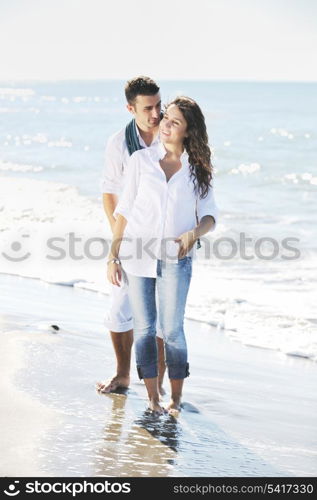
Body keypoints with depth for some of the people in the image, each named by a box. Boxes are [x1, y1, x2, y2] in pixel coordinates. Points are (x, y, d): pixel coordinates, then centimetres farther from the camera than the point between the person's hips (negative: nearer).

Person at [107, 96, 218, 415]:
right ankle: (152, 398, 13)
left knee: (173, 330, -2)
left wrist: (193, 233, -18)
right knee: (144, 328, 3)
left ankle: (176, 398, 12)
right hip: (136, 254, 1)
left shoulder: (198, 168, 3)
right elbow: (124, 210, 4)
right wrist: (113, 256, 0)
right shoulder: (141, 160, 2)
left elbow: (209, 216, 4)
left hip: (175, 259, -1)